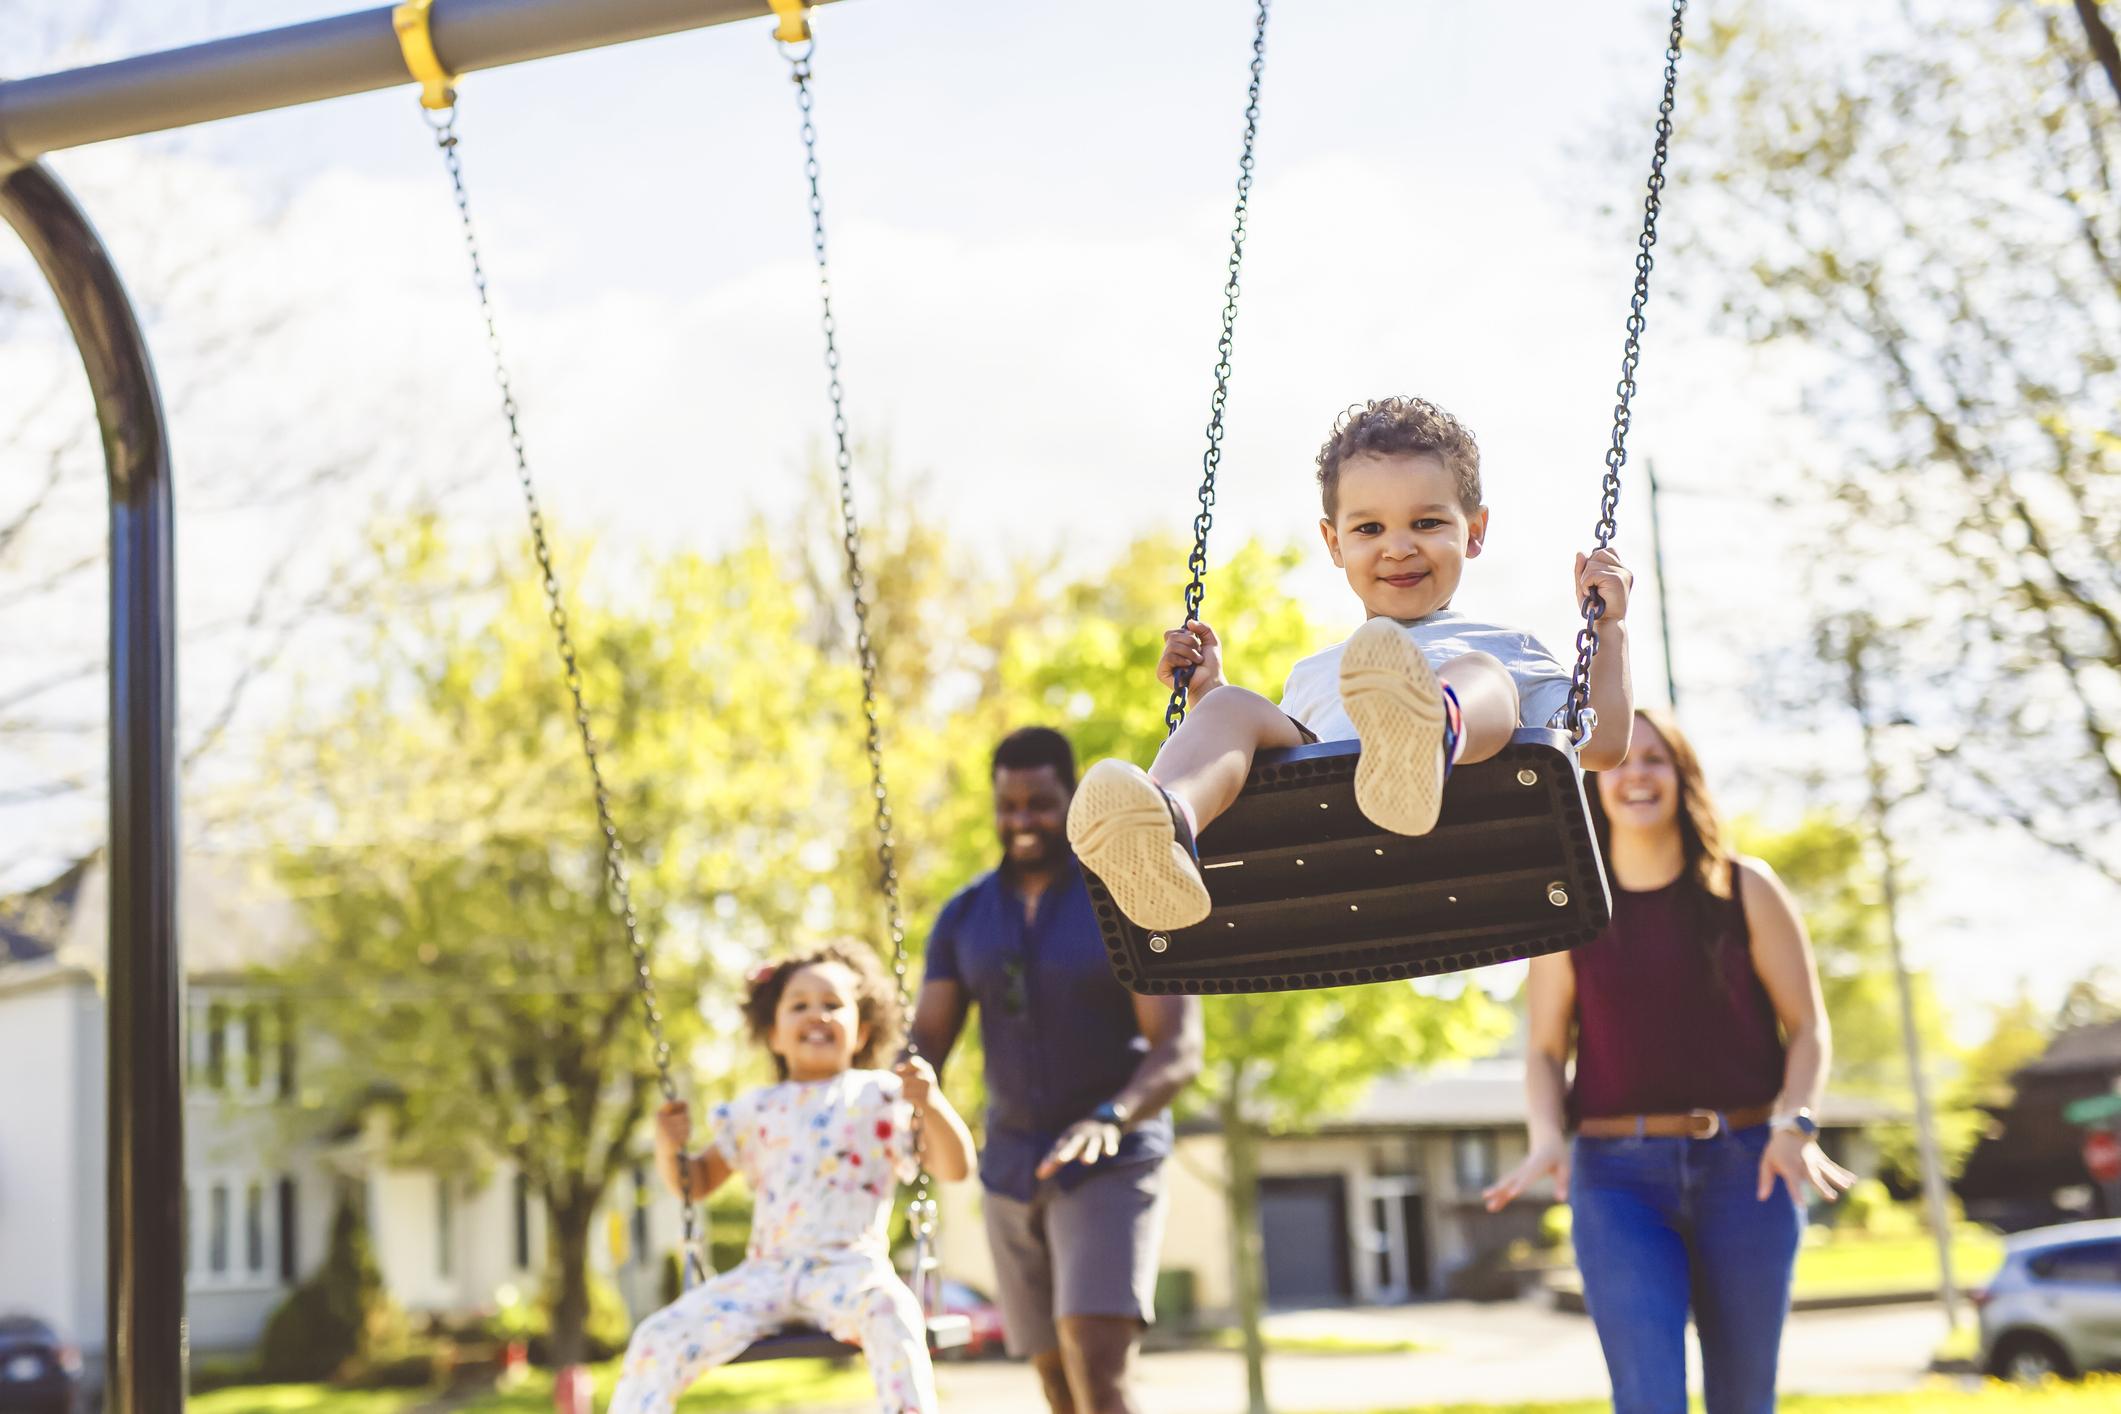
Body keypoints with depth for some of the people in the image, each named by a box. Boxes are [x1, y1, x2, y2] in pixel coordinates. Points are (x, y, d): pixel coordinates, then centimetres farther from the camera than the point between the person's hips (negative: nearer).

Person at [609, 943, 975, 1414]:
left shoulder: (882, 1097, 7)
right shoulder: (755, 1111, 18)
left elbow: (955, 1167, 0)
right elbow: (695, 1183, 26)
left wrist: (931, 1104, -18)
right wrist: (670, 1150, 4)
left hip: (848, 1266, -4)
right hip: (765, 1272, 4)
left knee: (889, 1313, -38)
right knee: (658, 1340, -15)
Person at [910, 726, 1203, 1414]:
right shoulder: (964, 917, 4)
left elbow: (1179, 1051, -18)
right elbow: (924, 1046, 0)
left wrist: (1110, 1119, -38)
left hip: (1113, 1168, -5)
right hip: (1014, 1170, 5)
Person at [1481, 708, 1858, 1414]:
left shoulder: (1746, 891, 4)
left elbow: (1808, 1026, 5)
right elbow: (1545, 1050, 9)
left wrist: (1794, 1126, -12)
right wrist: (1547, 1137, -10)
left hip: (1744, 1170, 1)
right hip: (1620, 1177, 0)